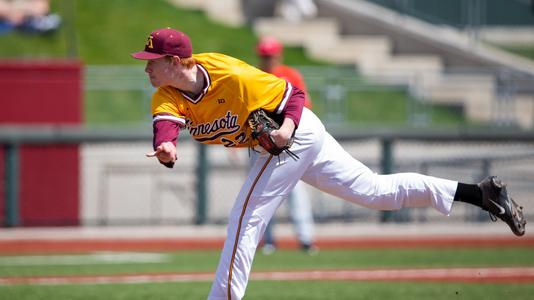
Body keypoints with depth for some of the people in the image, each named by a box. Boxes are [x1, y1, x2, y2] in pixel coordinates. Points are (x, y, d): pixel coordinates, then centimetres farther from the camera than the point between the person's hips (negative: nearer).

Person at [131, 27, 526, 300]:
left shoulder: (231, 77, -27)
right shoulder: (168, 96, -9)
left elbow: (293, 94, -16)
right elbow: (166, 124, -31)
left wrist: (287, 125, -35)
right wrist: (166, 148, -54)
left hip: (296, 135, -8)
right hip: (275, 145, 8)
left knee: (245, 221, -13)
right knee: (376, 191, 12)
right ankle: (481, 192, 14)